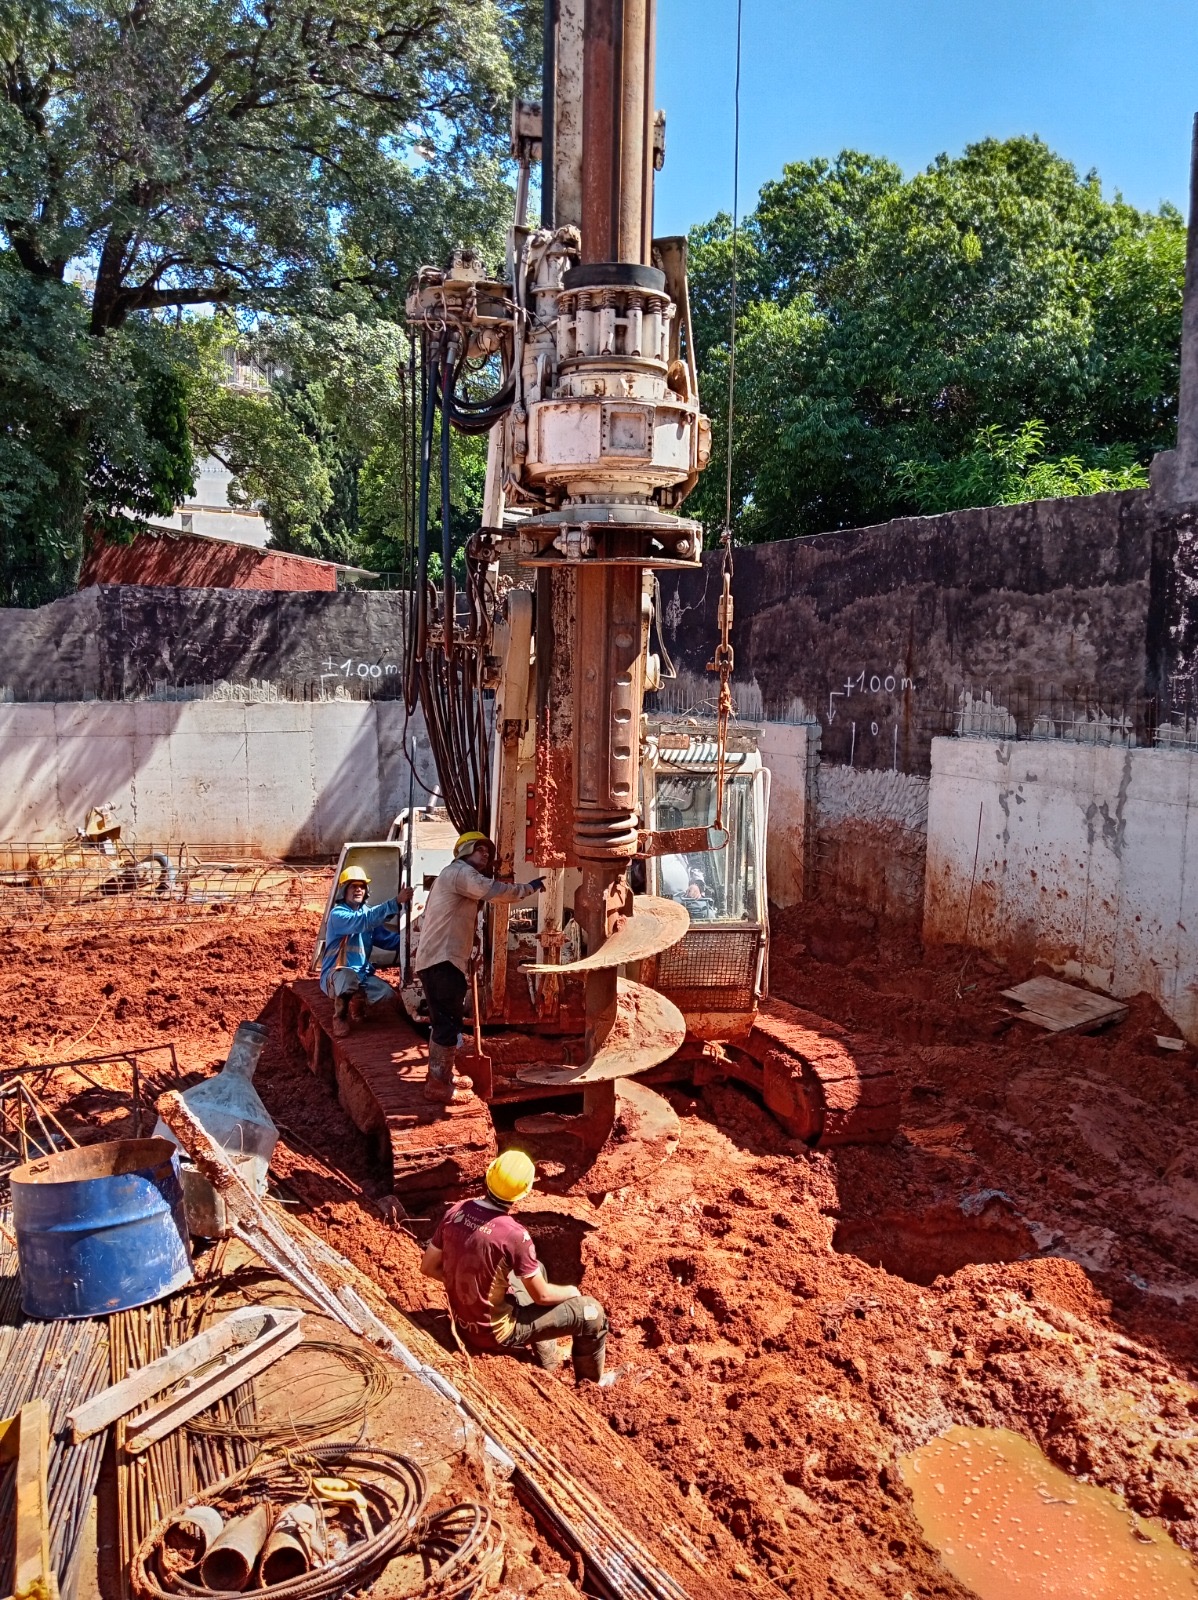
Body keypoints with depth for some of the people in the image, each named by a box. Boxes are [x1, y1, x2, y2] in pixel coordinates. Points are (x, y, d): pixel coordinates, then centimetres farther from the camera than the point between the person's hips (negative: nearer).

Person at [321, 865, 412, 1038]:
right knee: (349, 977, -41)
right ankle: (340, 1016, -12)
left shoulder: (366, 912, 9)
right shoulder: (337, 914, -15)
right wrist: (396, 902, -42)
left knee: (386, 992, -24)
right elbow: (365, 920, -33)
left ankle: (357, 1001, 8)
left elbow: (388, 939, 5)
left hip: (362, 974, 5)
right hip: (336, 975, -5)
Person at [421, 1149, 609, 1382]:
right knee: (592, 1313, 3)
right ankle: (591, 1384, 28)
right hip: (495, 1332, -7)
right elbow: (542, 1295, -17)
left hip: (463, 1321, 7)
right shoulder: (513, 1234, -28)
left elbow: (428, 1267, 0)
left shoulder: (456, 1211, -11)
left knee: (536, 1271, 30)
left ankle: (547, 1363, 43)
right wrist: (571, 1291, 4)